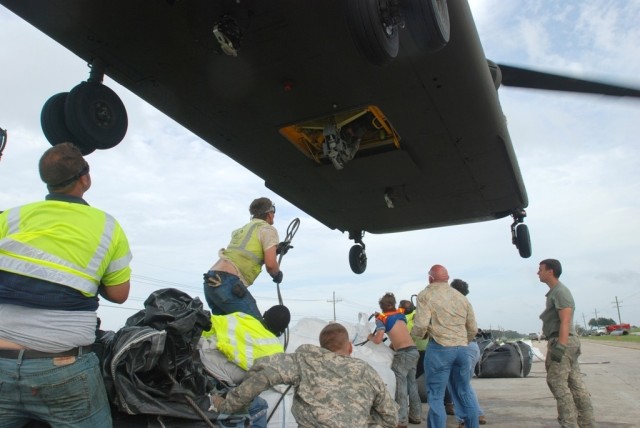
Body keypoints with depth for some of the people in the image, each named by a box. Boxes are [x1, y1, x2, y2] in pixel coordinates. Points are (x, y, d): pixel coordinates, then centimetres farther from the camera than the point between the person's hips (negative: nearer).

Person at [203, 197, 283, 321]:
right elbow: (270, 264, -7)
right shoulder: (268, 229, 2)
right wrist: (277, 275, 13)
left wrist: (274, 248, 34)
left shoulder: (242, 229, 26)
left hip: (210, 282, 9)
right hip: (228, 284, -9)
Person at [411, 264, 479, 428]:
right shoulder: (461, 297, 15)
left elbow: (421, 325, -13)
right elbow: (473, 329, 16)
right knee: (465, 394, 17)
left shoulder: (426, 295, -2)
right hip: (462, 349, 6)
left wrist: (415, 332, 8)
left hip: (439, 348, -6)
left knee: (436, 396, 1)